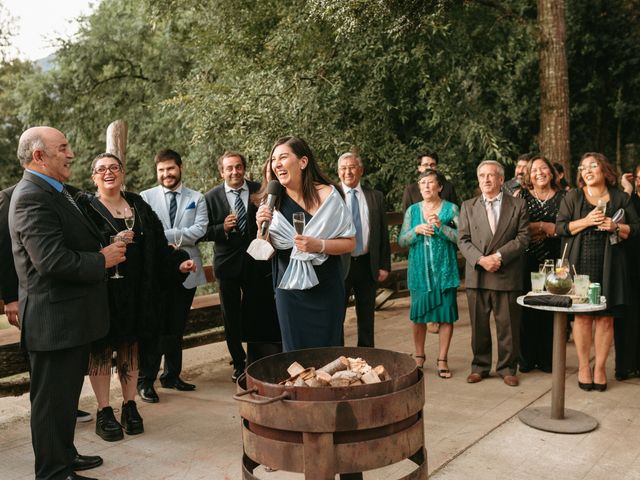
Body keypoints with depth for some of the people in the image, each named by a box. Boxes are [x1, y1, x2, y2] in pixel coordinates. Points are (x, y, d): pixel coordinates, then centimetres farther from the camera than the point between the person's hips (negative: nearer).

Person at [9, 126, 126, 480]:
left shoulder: (59, 192, 12)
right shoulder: (32, 196, -20)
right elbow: (52, 261, -28)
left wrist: (108, 243, 5)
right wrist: (102, 260, -16)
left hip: (71, 316, 10)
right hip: (54, 320, -10)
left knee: (66, 394, 22)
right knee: (52, 398, 5)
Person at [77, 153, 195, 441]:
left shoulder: (138, 206, 12)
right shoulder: (85, 206, -1)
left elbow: (157, 244, 10)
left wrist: (178, 262, -2)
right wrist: (112, 242, -22)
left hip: (135, 292, 4)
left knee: (130, 347, 10)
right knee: (101, 350, 2)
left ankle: (130, 407, 20)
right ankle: (104, 412, 12)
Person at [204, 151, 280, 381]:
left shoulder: (260, 192, -1)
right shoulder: (211, 197, -2)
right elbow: (205, 232, -1)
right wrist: (223, 228, -19)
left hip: (257, 262, 0)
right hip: (228, 264, 0)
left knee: (257, 316, 7)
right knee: (231, 318, 10)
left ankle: (255, 361, 25)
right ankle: (239, 364, 25)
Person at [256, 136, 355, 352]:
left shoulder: (326, 195, -9)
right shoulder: (274, 201, -1)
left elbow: (350, 243, -7)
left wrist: (318, 245, -22)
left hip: (325, 290, -2)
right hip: (288, 291, 3)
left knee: (327, 351, 6)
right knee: (294, 351, 10)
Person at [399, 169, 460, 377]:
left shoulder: (451, 209, 0)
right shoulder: (412, 210, 7)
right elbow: (401, 241, 5)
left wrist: (441, 226, -19)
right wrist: (416, 230, -12)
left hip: (444, 271, -2)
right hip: (419, 270, 2)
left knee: (446, 316, 2)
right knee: (418, 315, 6)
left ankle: (442, 359, 15)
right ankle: (419, 356, 23)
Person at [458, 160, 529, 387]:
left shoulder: (518, 205, 6)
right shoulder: (468, 206, 10)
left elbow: (522, 238, -2)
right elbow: (463, 240, 3)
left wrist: (499, 256, -13)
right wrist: (481, 259, -13)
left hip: (507, 275, -1)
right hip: (477, 276, 2)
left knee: (508, 324, 5)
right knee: (478, 325, 8)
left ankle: (507, 368, 19)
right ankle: (480, 366, 21)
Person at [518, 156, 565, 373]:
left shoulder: (563, 197, 8)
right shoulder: (522, 195, 6)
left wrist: (544, 228, -7)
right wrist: (544, 227, -8)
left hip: (552, 260, 1)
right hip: (526, 260, -1)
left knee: (550, 310, 2)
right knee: (527, 310, 0)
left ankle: (547, 358, 14)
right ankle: (527, 358, 11)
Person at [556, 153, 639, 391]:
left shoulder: (620, 198, 10)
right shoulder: (572, 197, 8)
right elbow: (560, 227, 0)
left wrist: (616, 227, -9)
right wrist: (587, 221, -13)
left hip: (609, 266, 1)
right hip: (581, 264, -1)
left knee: (606, 317, 1)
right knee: (583, 316, 1)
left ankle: (600, 367, 11)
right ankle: (583, 366, 11)